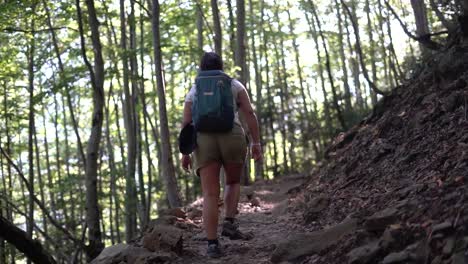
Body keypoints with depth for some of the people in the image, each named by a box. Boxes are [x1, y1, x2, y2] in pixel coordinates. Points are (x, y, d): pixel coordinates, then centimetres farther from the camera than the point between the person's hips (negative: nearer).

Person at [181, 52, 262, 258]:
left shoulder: (194, 91, 16)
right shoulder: (235, 85, 13)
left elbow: (186, 123, 8)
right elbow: (249, 113, 3)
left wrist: (184, 153, 9)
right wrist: (256, 143, 2)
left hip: (204, 141, 1)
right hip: (232, 138, -1)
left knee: (210, 194, -1)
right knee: (233, 182, 23)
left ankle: (212, 244, -10)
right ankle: (229, 222, 2)